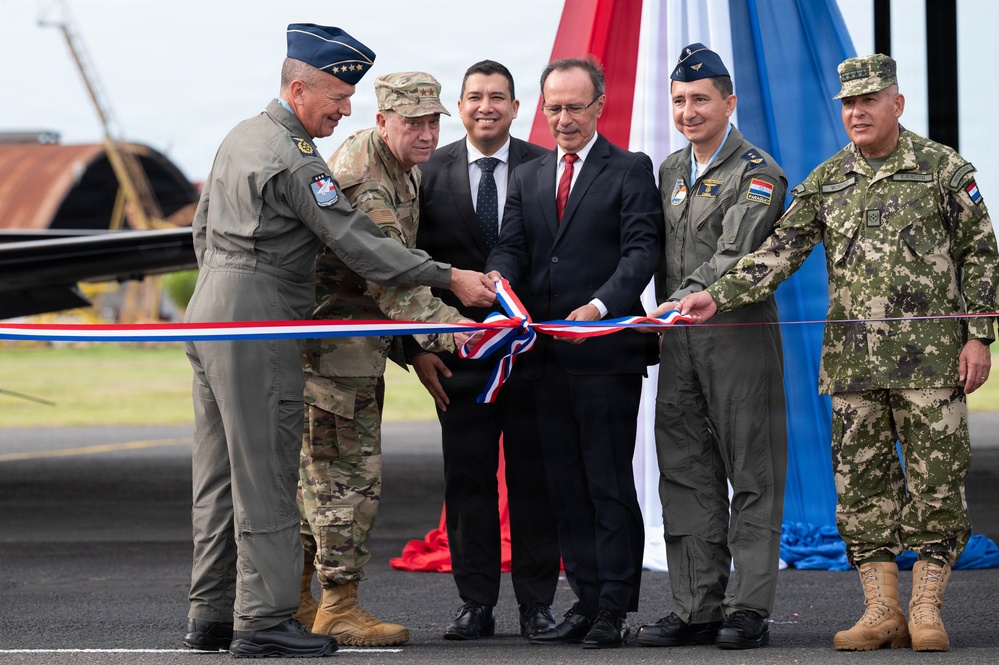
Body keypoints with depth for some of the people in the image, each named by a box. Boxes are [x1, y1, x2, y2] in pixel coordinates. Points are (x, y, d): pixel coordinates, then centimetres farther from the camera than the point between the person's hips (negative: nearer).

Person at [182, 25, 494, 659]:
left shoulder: (242, 136, 14)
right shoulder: (294, 160, -16)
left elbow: (204, 227, 21)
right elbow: (356, 241, -19)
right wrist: (449, 277, -17)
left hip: (211, 313, 10)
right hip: (258, 326, -10)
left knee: (222, 474, 11)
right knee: (265, 473, -7)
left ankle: (212, 613, 14)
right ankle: (263, 619, -8)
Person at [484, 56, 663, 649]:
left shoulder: (630, 171, 1)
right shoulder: (527, 178, 17)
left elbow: (642, 249, -9)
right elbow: (512, 246, 8)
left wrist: (601, 305, -25)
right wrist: (499, 279, -16)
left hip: (606, 350, -6)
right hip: (548, 354, 6)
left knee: (610, 483, -4)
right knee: (567, 485, 9)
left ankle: (616, 608, -1)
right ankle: (586, 601, 15)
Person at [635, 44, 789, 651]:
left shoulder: (758, 173, -6)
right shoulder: (670, 171, 16)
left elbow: (735, 257, -18)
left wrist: (682, 300, -28)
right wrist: (664, 318, 13)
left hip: (740, 334, -7)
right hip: (678, 342, 7)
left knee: (752, 475, -3)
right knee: (686, 475, 6)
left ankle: (749, 609, -2)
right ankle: (697, 608, 9)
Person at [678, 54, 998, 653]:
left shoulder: (944, 169, 0)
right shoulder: (826, 182, 10)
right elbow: (782, 250, 5)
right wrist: (717, 296, -8)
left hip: (931, 356, -4)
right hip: (852, 361, 4)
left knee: (935, 483, -2)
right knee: (862, 485, 3)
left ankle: (926, 609, 6)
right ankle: (882, 611, 9)